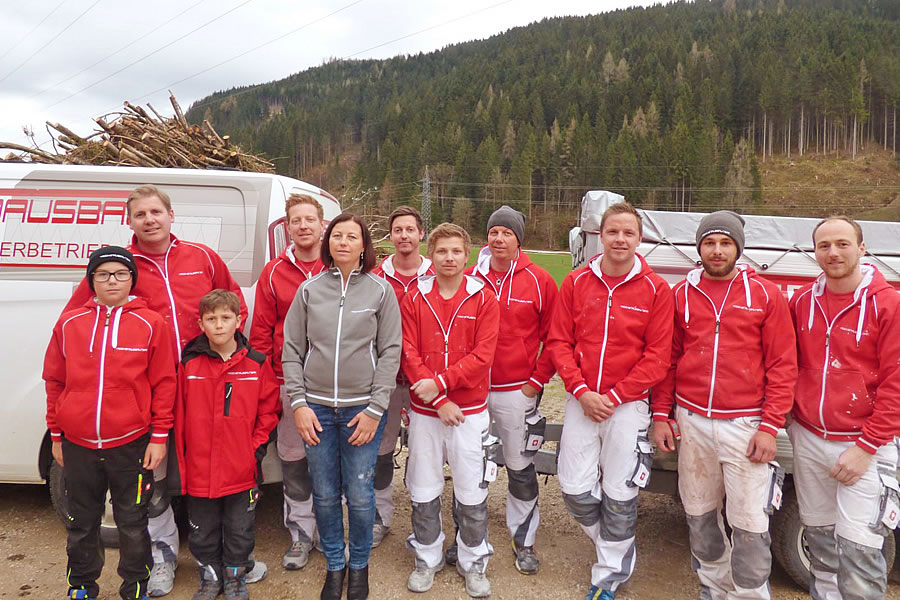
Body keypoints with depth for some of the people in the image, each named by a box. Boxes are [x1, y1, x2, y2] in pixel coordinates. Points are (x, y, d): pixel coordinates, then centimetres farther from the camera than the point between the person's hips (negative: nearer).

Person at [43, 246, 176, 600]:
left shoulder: (150, 324, -5)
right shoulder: (69, 323, 3)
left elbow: (164, 383, -4)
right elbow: (54, 382, 9)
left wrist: (158, 437, -5)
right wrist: (56, 435, 9)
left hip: (131, 445, -2)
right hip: (77, 445, 3)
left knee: (132, 522, 11)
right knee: (82, 522, 18)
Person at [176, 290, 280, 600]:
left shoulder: (257, 364, -6)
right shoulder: (189, 364, -5)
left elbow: (269, 408, 1)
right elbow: (178, 414, 0)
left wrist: (257, 446, -5)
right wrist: (181, 458, -1)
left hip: (242, 472, 0)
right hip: (199, 470, 1)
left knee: (239, 530, 16)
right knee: (203, 531, 18)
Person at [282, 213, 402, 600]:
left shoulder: (380, 290, 0)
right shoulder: (310, 289, 5)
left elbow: (390, 352, -3)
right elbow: (292, 350, 5)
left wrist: (375, 409, -8)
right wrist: (298, 403, -3)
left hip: (363, 408, -1)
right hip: (316, 408, 2)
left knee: (360, 496, 3)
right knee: (325, 495, 10)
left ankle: (359, 565, 27)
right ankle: (334, 565, 31)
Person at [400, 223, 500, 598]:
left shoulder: (483, 299, -2)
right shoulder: (414, 299, 1)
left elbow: (482, 356, -9)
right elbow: (409, 354, -5)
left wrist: (440, 383, -17)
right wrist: (439, 402, -12)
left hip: (470, 410, -1)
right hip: (424, 411, 1)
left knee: (472, 491, 7)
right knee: (423, 490, 12)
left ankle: (473, 563, 27)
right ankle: (427, 559, 31)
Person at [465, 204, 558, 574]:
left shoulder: (539, 282, -3)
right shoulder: (468, 279, 1)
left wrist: (537, 380, -4)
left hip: (516, 391, -2)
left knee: (520, 468, 8)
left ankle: (523, 540, 27)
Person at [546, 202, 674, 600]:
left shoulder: (656, 289, -5)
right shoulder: (576, 283, 1)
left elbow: (657, 357, -7)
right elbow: (559, 342, 1)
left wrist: (613, 396, -13)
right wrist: (582, 392, -11)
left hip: (628, 404, -2)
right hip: (581, 400, 3)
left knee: (619, 495, 5)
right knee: (575, 490, 6)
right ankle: (618, 549, 36)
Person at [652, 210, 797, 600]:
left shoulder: (766, 294, -1)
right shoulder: (680, 295, 6)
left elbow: (783, 365, -2)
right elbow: (667, 358, 9)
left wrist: (770, 426, -8)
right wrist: (661, 414, 4)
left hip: (745, 425, -2)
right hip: (692, 422, 3)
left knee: (751, 526, 1)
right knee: (699, 514, 14)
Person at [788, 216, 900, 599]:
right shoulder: (801, 302, 5)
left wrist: (865, 447, -12)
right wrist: (788, 416, 4)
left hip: (863, 445, -4)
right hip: (808, 440, 4)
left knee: (857, 550, -5)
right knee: (819, 541, 15)